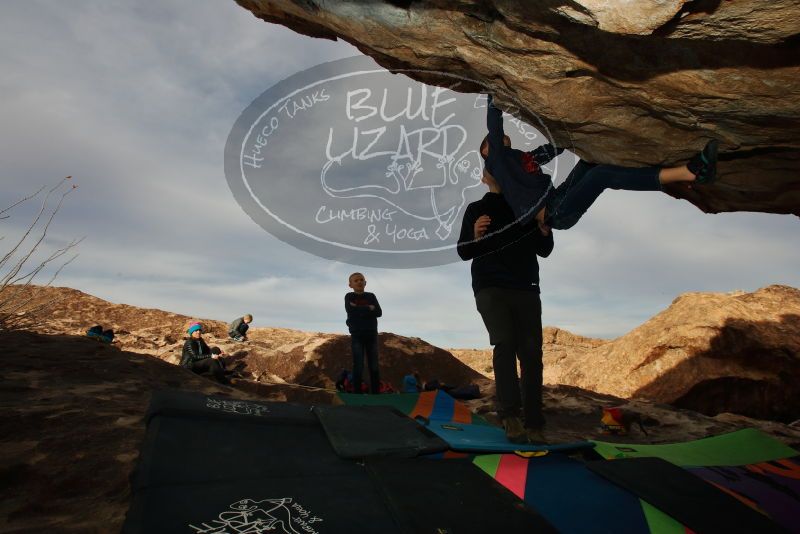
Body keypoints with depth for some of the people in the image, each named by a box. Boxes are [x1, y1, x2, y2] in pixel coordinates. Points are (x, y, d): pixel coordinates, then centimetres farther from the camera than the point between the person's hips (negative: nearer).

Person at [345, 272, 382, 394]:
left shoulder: (371, 296, 8)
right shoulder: (349, 296, 3)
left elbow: (379, 312, -5)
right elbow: (351, 310, -16)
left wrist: (360, 309, -12)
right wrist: (369, 309, -10)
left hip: (371, 334, 2)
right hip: (357, 335, -2)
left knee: (374, 367, 3)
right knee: (358, 366, -4)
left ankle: (376, 393, 8)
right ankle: (357, 393, 2)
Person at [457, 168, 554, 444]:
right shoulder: (476, 209, 14)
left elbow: (544, 250, 15)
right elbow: (463, 252, 9)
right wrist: (476, 236, -13)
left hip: (525, 288, 2)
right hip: (490, 288, -2)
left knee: (531, 352, -7)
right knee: (504, 342, -20)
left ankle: (533, 425, -4)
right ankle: (510, 416, -19)